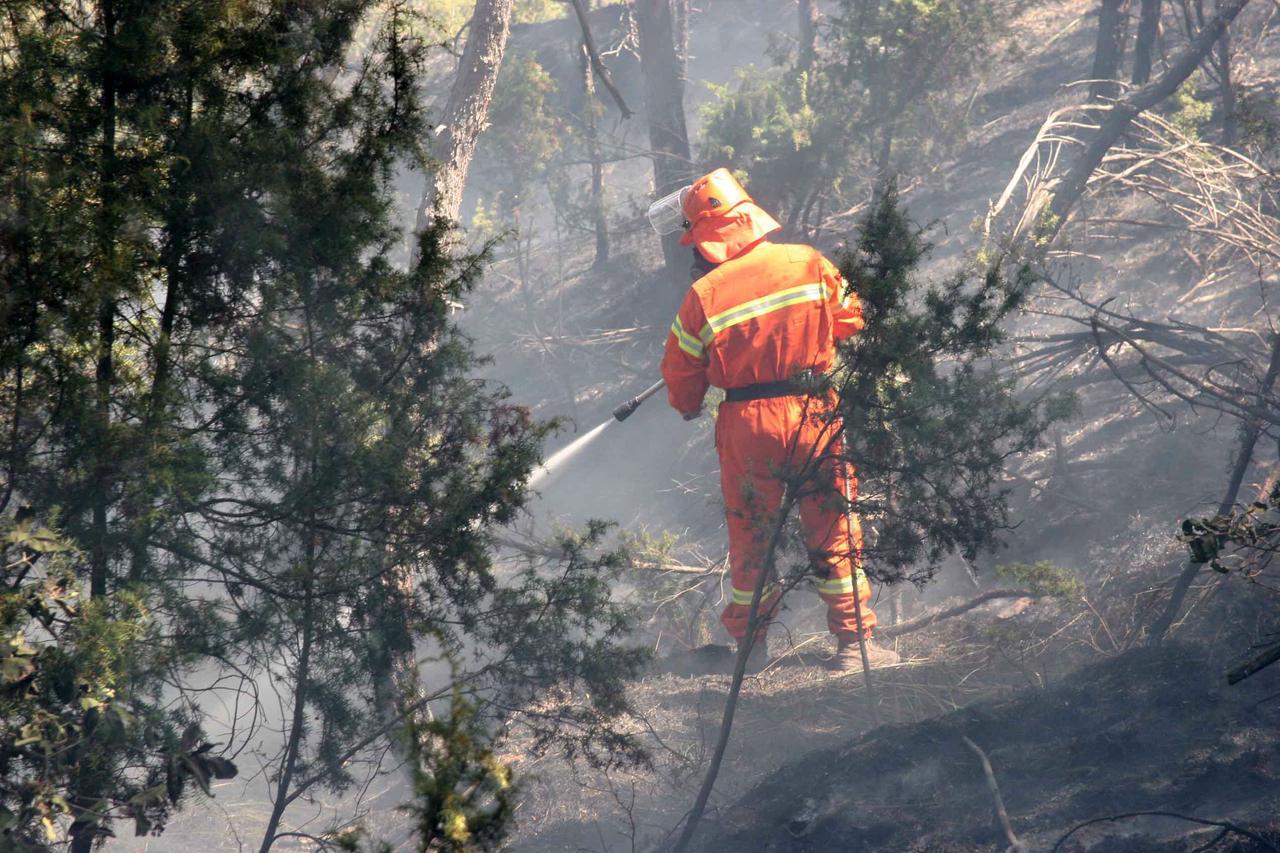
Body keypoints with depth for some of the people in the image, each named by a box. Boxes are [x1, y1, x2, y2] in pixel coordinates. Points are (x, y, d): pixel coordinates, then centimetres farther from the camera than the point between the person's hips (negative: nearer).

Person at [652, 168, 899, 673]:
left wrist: (687, 406, 22)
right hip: (815, 415, 1)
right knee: (834, 532, 8)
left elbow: (681, 372, 0)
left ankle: (749, 644, 23)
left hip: (746, 424, -1)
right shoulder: (809, 264, -6)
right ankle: (852, 642, 8)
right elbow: (851, 321, 7)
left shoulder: (703, 296, -10)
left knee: (750, 535, 14)